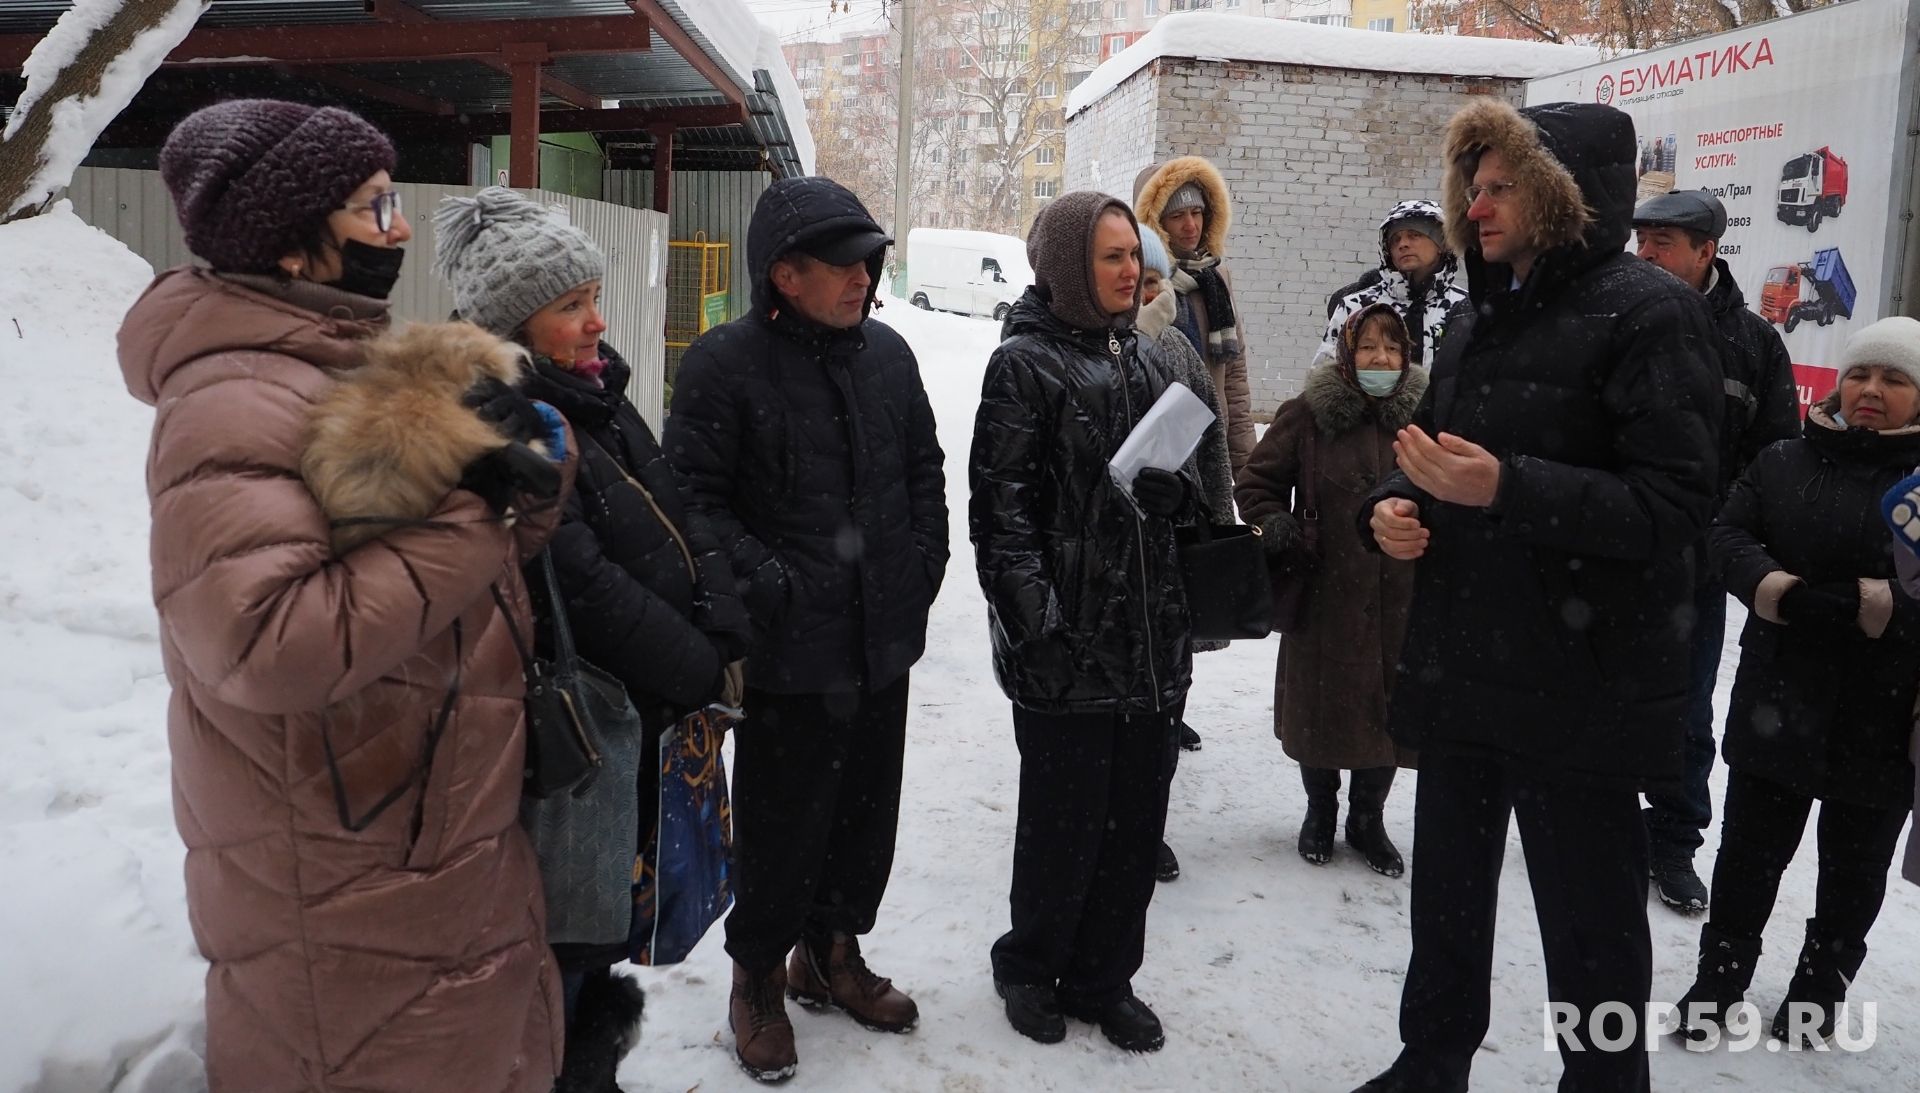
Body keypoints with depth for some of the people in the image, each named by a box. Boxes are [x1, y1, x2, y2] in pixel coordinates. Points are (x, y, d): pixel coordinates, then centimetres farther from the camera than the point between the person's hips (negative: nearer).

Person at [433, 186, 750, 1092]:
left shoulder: (599, 397, 9)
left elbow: (683, 521, 6)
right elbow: (582, 586, -25)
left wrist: (722, 633, -9)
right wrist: (701, 672, -17)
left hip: (646, 714, 9)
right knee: (567, 934, 7)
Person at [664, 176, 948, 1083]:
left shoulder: (887, 353, 7)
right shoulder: (726, 362, -11)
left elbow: (925, 472, 15)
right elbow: (693, 494, -13)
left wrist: (922, 568, 6)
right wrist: (767, 585, -18)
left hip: (883, 639, 6)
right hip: (789, 648, -6)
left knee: (868, 809, 17)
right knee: (783, 821, 6)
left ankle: (833, 951, 39)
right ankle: (758, 974, 30)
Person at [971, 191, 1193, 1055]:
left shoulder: (1144, 360, 14)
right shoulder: (1025, 364, -7)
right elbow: (999, 507, -13)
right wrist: (1034, 625, -18)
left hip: (1154, 634, 6)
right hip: (1070, 643, -6)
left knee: (1137, 820, 12)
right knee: (1065, 819, 5)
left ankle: (1104, 977, 30)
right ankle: (1030, 968, 29)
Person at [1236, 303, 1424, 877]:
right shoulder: (1308, 413, -6)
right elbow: (1257, 482, 3)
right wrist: (1276, 525, -14)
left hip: (1401, 598, 2)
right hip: (1326, 595, -2)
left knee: (1389, 710, 11)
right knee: (1322, 707, 10)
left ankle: (1368, 818, 33)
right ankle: (1320, 811, 35)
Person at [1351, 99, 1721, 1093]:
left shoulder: (1643, 311, -12)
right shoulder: (1478, 318, 12)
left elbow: (1671, 504, -19)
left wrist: (1506, 487, -30)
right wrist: (1392, 505, -3)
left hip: (1581, 685, -7)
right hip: (1459, 667, 8)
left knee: (1589, 919, 8)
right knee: (1446, 890, 20)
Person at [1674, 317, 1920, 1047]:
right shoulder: (1783, 462, 6)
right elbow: (1729, 536, -4)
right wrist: (1772, 585, -21)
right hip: (1777, 700, 2)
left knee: (1854, 867, 14)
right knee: (1748, 850, 11)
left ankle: (1819, 987, 33)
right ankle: (1719, 977, 26)